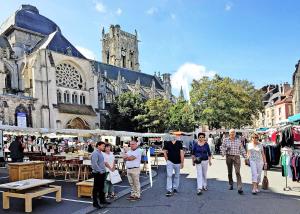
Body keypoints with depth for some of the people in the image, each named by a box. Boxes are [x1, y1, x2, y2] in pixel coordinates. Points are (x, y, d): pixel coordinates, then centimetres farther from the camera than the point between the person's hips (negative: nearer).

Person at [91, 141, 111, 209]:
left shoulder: (100, 153, 13)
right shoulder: (95, 153, -16)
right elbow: (94, 164, -23)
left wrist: (103, 170, 15)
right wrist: (100, 171, -20)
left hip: (102, 173, 9)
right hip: (98, 173, -9)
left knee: (101, 187, 19)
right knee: (96, 188, -1)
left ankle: (102, 200, 31)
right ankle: (95, 203, 7)